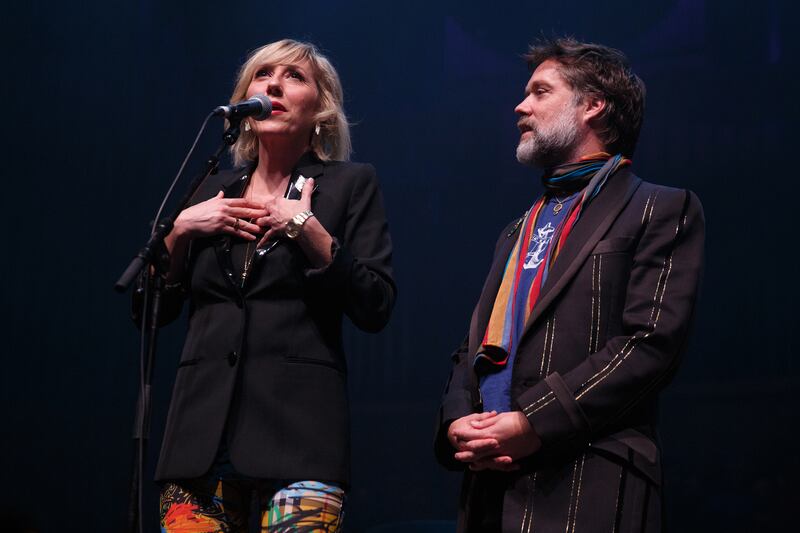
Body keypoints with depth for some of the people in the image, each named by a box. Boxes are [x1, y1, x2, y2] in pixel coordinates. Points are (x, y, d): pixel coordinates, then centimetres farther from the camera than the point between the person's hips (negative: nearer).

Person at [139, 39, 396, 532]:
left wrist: (305, 226, -9)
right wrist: (181, 229, 2)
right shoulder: (217, 190, 18)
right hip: (205, 424, 4)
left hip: (299, 428, -4)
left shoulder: (351, 185, 7)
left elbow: (376, 308, -4)